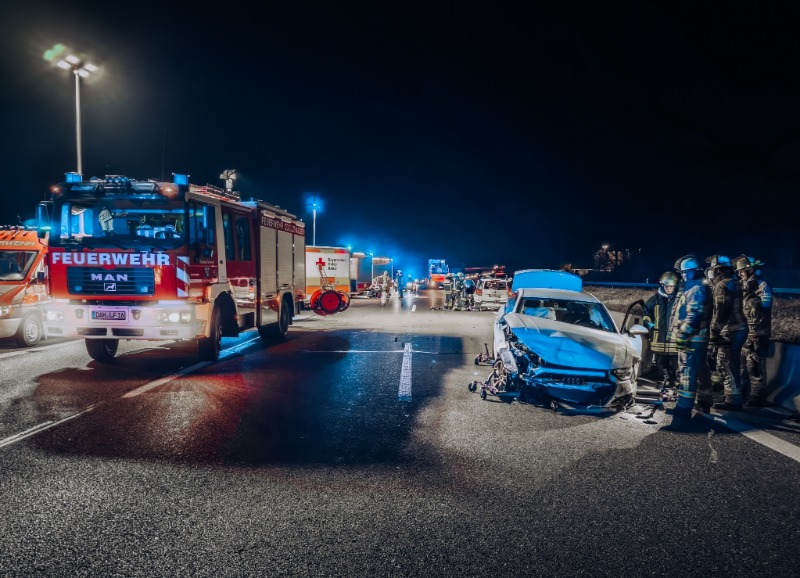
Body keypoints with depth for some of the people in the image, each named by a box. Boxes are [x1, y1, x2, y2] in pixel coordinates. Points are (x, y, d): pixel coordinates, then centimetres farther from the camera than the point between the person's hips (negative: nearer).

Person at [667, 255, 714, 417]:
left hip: (692, 338, -11)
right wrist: (674, 334, 21)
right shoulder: (688, 289, 20)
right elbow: (679, 315, 23)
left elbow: (694, 315, -22)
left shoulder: (698, 290, -13)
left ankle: (684, 407, -11)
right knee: (701, 371, 16)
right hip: (694, 338, 11)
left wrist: (683, 335, -22)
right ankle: (704, 403, 26)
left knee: (688, 371, -11)